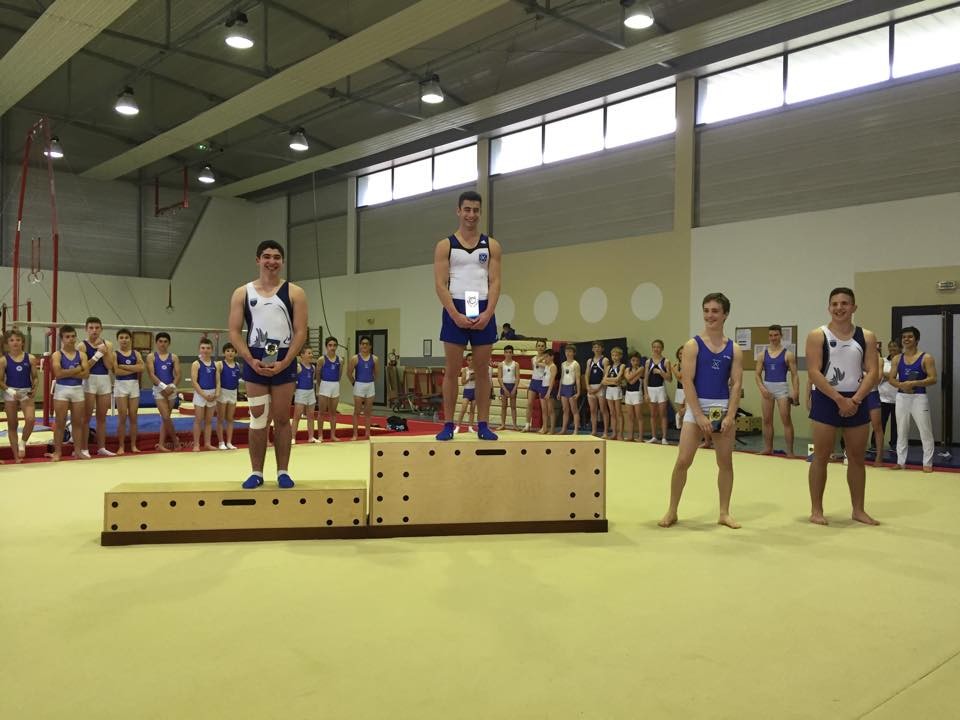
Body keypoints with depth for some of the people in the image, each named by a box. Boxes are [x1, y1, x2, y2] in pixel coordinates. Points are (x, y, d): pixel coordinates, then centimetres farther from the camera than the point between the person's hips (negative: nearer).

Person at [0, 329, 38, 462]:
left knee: (31, 419, -21)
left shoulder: (29, 358, 1)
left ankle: (22, 443, 7)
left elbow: (34, 377, 6)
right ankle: (16, 455, 14)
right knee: (12, 425, 6)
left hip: (26, 393, 1)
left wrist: (34, 389, -11)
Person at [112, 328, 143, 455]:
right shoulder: (114, 354, -1)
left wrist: (123, 366, -11)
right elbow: (116, 371, -15)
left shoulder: (136, 353, 9)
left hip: (134, 385, 3)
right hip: (121, 385, -3)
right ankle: (121, 446, 5)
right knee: (122, 418, -3)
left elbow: (141, 368, -7)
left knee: (133, 417, 5)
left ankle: (133, 445, 11)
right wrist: (134, 369, -9)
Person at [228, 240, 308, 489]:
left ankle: (283, 472, 12)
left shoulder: (294, 293, 2)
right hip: (255, 361, 1)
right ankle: (256, 472, 12)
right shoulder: (242, 293, 6)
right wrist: (251, 361, -10)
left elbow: (301, 331, -3)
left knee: (282, 419, 4)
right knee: (258, 420, 4)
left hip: (284, 361, -1)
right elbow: (235, 332, 3)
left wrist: (284, 362, -14)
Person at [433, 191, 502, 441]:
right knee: (452, 370, 1)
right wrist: (456, 315, -14)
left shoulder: (491, 246, 9)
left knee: (482, 369, 4)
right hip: (455, 311, -1)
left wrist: (487, 314, -11)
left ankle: (483, 425, 8)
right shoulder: (445, 245, 4)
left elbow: (495, 282, 3)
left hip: (483, 312, 2)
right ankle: (448, 425, 6)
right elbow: (440, 284, -3)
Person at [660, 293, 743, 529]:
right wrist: (699, 415, -16)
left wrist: (730, 415, -10)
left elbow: (736, 384, 0)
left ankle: (724, 513, 20)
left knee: (725, 462, 7)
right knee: (682, 461, -4)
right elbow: (687, 382, -9)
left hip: (724, 408, 3)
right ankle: (672, 511, 8)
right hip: (697, 407, -2)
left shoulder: (734, 349, 4)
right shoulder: (692, 345, -3)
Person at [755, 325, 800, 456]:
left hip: (782, 387, -4)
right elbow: (757, 374, 8)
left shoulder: (788, 354, -1)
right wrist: (762, 388, -8)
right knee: (767, 420, 8)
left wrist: (796, 393, -14)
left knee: (786, 420, -6)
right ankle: (768, 448, 17)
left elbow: (794, 375, -3)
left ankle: (790, 451, -3)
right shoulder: (763, 354, 7)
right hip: (767, 388, 4)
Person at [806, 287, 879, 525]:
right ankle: (816, 510, 7)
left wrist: (855, 400, -14)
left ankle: (858, 510, 21)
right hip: (826, 400, -4)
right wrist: (839, 399, -17)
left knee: (857, 458, 10)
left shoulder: (867, 337, 6)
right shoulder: (817, 336, -4)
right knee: (821, 457, 0)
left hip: (856, 401, 4)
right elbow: (814, 372, -12)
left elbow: (872, 372, -1)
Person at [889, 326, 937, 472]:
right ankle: (901, 462, 15)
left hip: (919, 397, -4)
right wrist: (901, 385, -13)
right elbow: (891, 378, 8)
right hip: (901, 397, 4)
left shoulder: (926, 358, -3)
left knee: (925, 431, -4)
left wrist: (914, 383, -20)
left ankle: (928, 463, 2)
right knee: (902, 431, 9)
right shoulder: (897, 359, 9)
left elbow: (933, 379, -10)